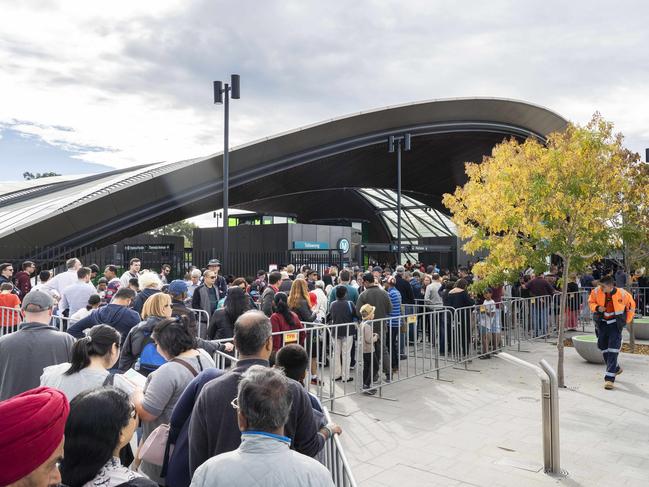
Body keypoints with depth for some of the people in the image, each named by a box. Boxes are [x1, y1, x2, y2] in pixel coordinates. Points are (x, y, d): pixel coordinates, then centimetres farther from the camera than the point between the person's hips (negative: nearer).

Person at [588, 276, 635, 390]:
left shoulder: (622, 294, -17)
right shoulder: (596, 292, -13)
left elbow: (631, 306, 1)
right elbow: (591, 302, 5)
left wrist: (626, 321, 5)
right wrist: (597, 308, -17)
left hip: (615, 324, -4)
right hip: (602, 323, 4)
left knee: (613, 350, -11)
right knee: (603, 347, 14)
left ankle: (609, 378, -12)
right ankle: (616, 368, 39)